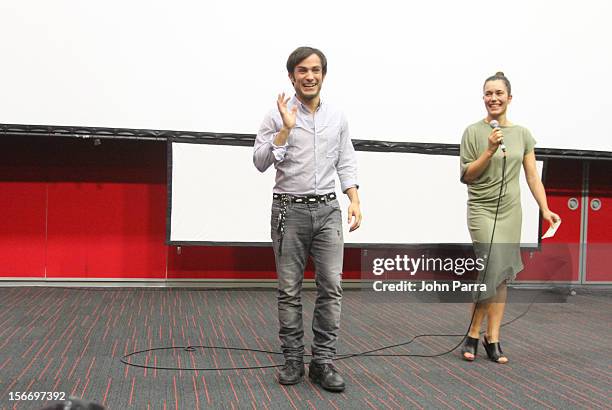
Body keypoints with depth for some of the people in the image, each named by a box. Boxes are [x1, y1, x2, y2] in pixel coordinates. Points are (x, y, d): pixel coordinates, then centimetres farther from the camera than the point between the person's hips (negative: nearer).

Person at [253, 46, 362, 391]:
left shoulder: (338, 118, 9)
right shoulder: (277, 116, -1)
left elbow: (346, 164, 10)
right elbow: (260, 162, -7)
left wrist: (355, 200, -4)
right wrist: (286, 129, -16)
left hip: (328, 210, 3)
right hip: (290, 210, -2)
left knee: (331, 287, -3)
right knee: (290, 291, 4)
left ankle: (323, 362, 6)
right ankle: (293, 360, 15)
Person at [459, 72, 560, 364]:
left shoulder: (522, 134, 8)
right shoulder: (473, 132, -2)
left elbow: (532, 176, 8)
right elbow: (466, 176, -4)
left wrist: (545, 209, -1)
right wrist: (490, 150, -15)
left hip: (511, 211, 4)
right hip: (482, 208, -3)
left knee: (501, 276, 4)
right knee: (493, 270, -14)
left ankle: (492, 339, 11)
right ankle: (474, 334, 3)